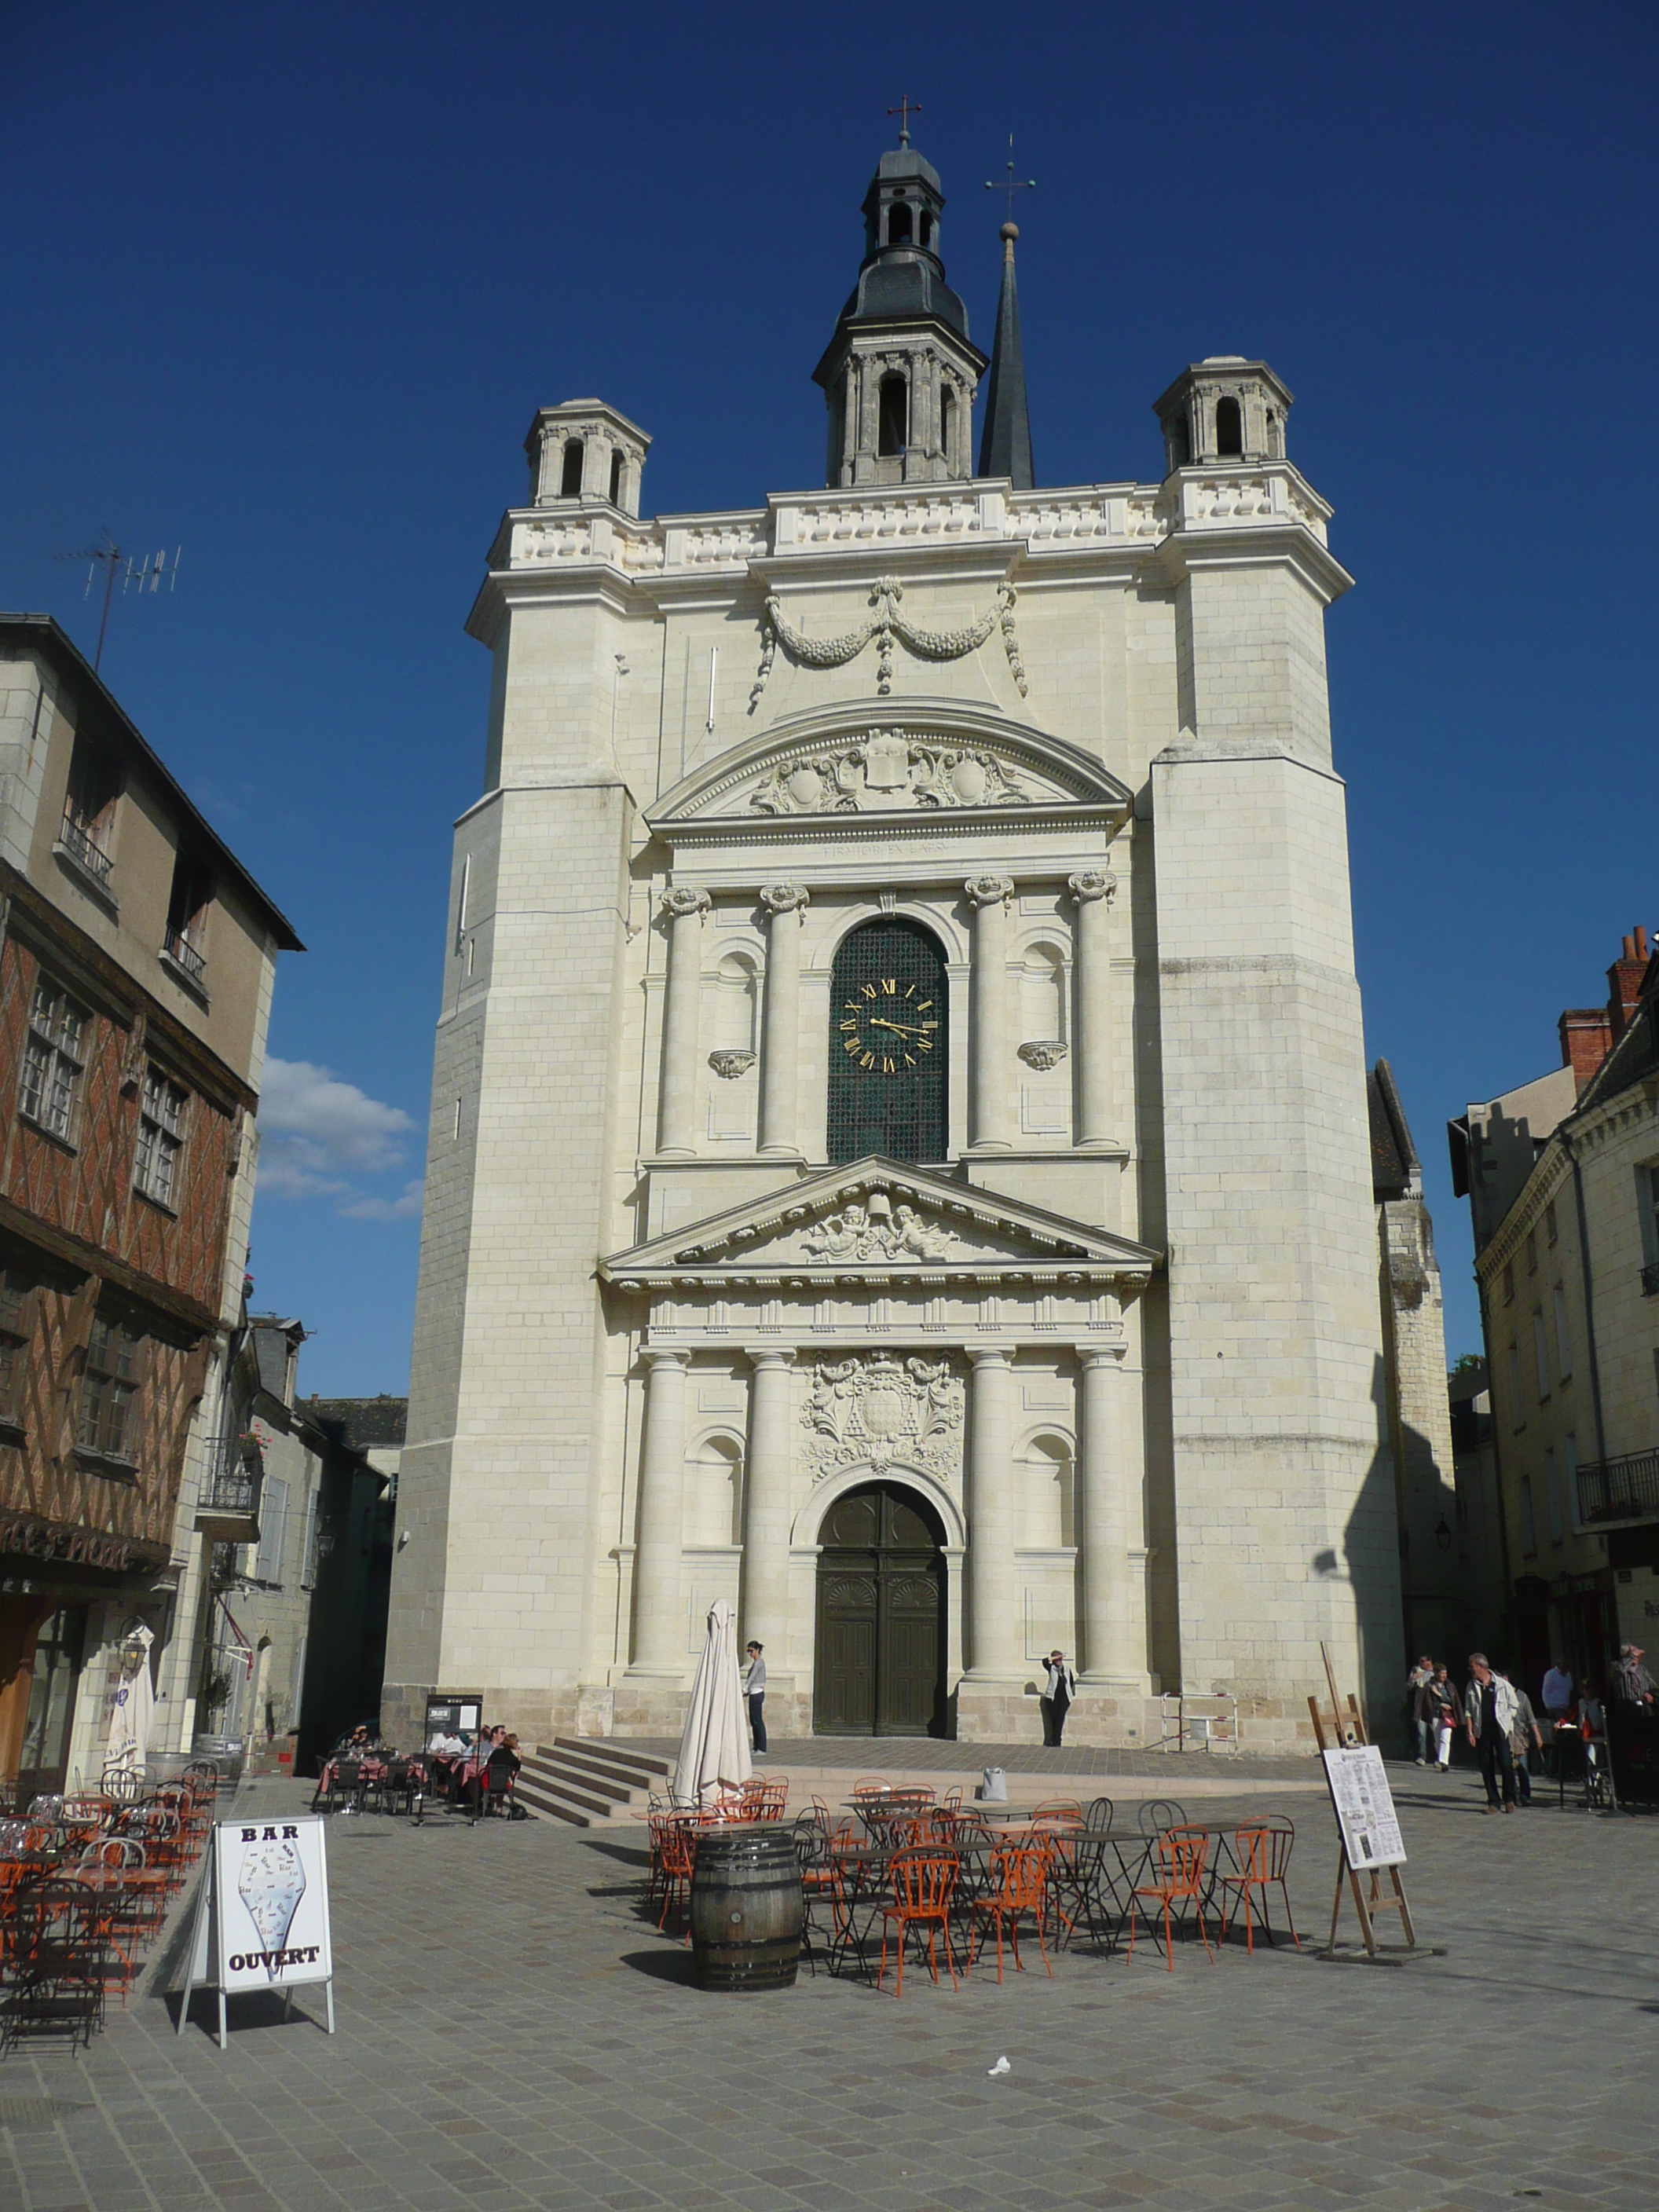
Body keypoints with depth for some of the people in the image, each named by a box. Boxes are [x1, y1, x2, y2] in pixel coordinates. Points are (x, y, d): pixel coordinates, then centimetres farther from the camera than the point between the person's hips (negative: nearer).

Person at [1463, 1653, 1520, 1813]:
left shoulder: (1502, 1685, 0)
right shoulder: (1472, 1687, 8)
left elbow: (1513, 1707, 7)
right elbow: (1468, 1711, 9)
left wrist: (1507, 1724, -3)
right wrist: (1470, 1732, 0)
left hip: (1501, 1730, -3)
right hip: (1482, 1732, 3)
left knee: (1506, 1765, -7)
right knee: (1486, 1768, 1)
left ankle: (1509, 1799, 9)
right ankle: (1493, 1801, 9)